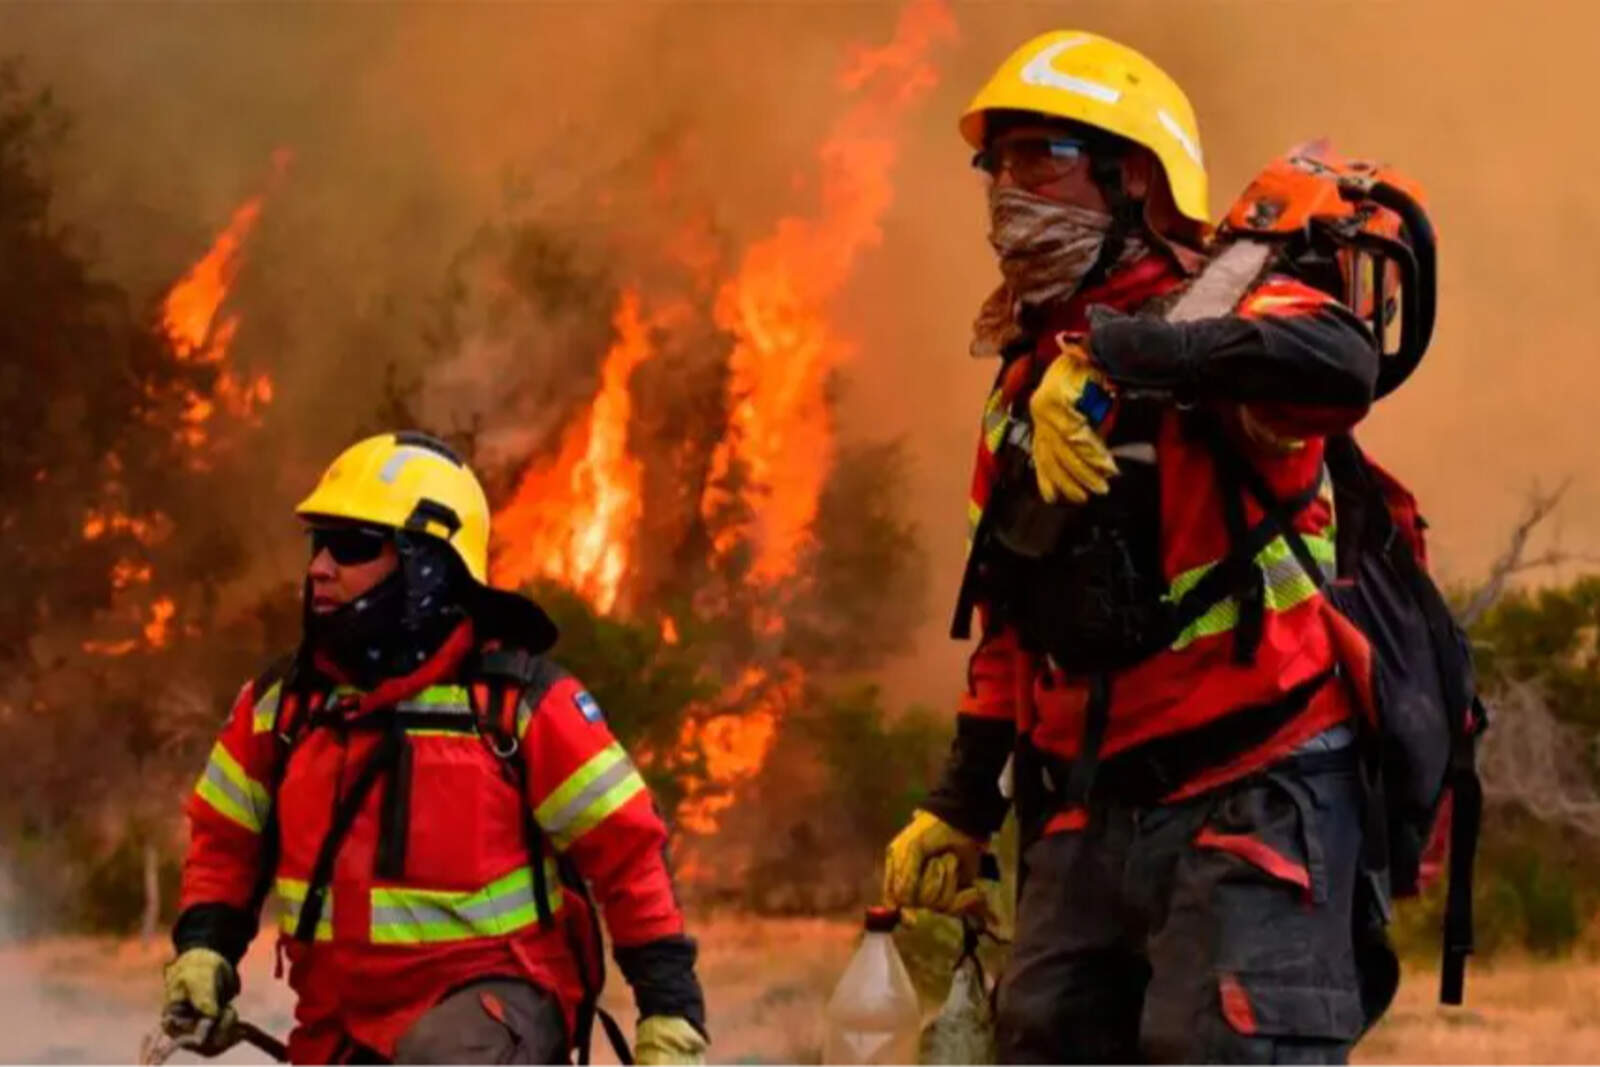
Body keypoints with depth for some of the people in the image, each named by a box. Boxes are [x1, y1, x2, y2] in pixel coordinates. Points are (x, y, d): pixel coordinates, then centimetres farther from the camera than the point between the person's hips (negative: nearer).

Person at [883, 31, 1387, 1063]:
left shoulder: (1221, 316, -9)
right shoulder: (1028, 388, 16)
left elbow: (1338, 362, -35)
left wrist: (1112, 354, -35)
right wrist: (961, 806, 23)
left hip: (1250, 800, -8)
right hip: (1090, 814, 8)